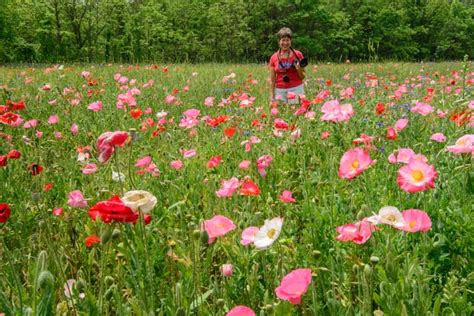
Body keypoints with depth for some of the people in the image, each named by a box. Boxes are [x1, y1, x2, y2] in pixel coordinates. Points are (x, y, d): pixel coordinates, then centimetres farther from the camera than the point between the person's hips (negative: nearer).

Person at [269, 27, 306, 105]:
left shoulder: (298, 55, 2)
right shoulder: (274, 57, 7)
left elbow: (302, 77, 7)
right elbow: (272, 80, 10)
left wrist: (299, 69, -13)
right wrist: (272, 97, 5)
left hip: (296, 89, -2)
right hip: (280, 91, 2)